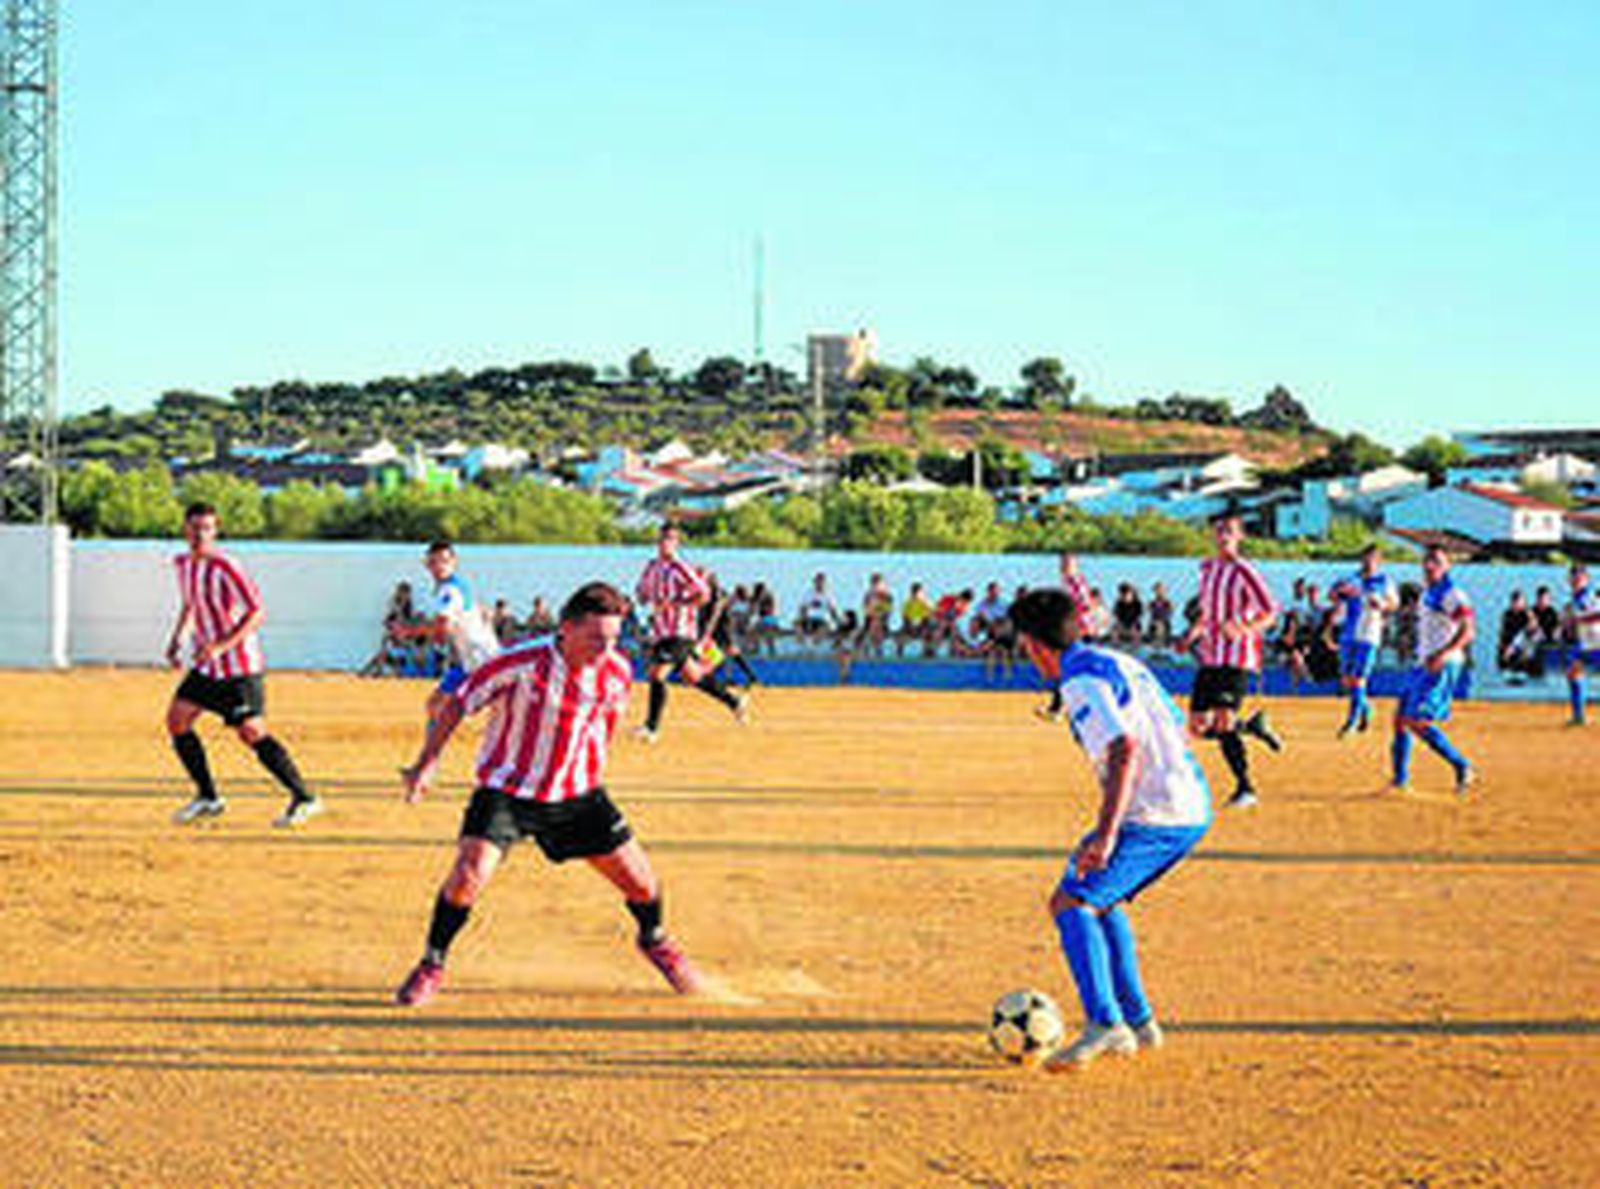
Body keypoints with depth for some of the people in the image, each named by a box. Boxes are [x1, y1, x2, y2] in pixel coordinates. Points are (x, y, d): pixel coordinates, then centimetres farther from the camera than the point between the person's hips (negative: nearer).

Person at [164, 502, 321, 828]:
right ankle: (208, 797, 11)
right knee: (177, 718, 1)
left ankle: (303, 798, -7)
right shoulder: (183, 564, 7)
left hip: (240, 664, -8)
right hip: (207, 664, 8)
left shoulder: (225, 567, -18)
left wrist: (222, 645, -28)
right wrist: (178, 639, 11)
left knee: (251, 732, -13)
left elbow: (257, 612, -21)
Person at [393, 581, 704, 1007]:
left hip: (577, 794, 4)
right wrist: (427, 764, -13)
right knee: (469, 874, -23)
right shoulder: (521, 663, -24)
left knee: (641, 883, 1)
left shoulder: (617, 673, -11)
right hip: (507, 790, -3)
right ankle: (432, 966, 2)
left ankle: (654, 940, 36)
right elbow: (459, 703, -12)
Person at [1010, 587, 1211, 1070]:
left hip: (1153, 815, -10)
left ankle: (1105, 1023, -25)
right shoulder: (1120, 663, 18)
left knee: (1071, 902, -12)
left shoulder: (1082, 679, -11)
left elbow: (1125, 750, -25)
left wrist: (1106, 832, -29)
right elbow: (1177, 730, 25)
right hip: (1193, 810, 10)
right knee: (1100, 900, 24)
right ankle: (1138, 1021, 23)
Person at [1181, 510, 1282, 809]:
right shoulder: (1207, 568, 14)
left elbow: (1270, 613, -11)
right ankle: (1252, 726, 27)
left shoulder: (1243, 571, -8)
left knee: (1224, 721, -19)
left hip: (1238, 656, -8)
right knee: (1198, 726, 3)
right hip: (1210, 655, 8)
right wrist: (1196, 631, 10)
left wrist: (1245, 630, -27)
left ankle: (1245, 787, -9)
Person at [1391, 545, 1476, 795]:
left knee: (1418, 722, -16)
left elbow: (1467, 630, -22)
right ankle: (1400, 780, 16)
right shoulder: (1427, 594, 17)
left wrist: (1442, 655, -31)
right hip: (1423, 663, 10)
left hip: (1442, 665, -10)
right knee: (1401, 718, 9)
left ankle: (1462, 767, -8)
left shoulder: (1452, 594, -12)